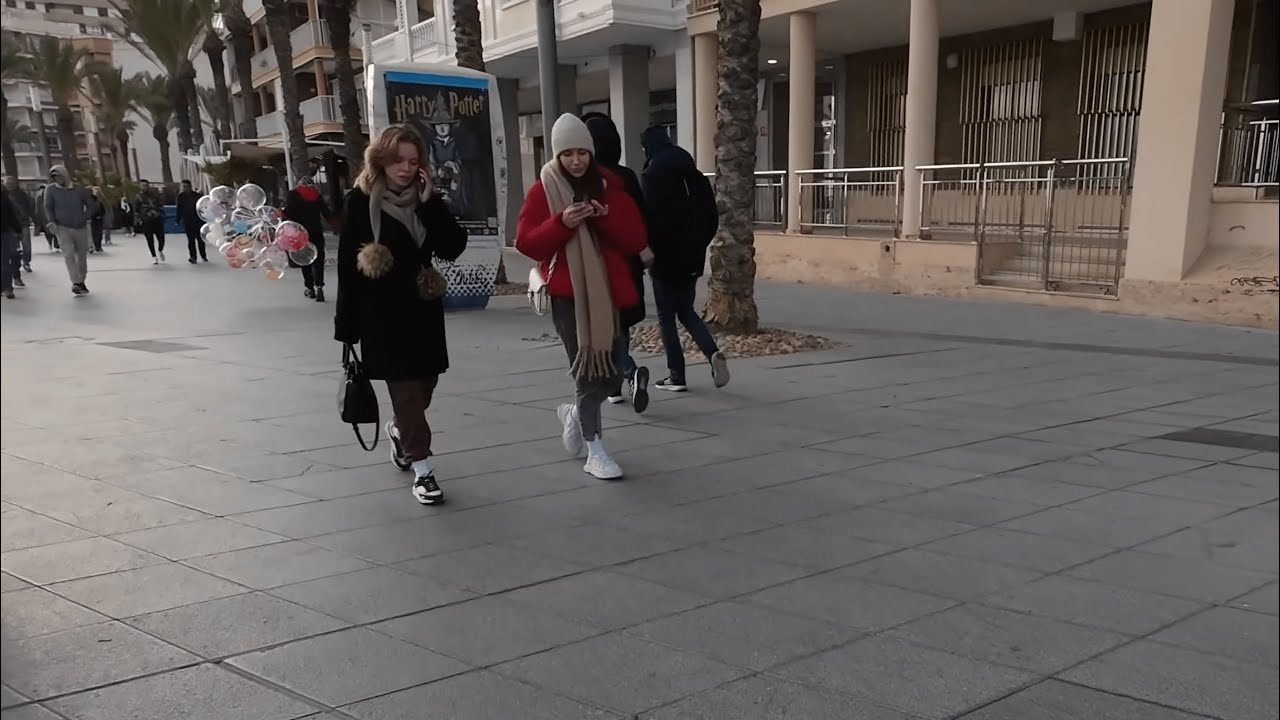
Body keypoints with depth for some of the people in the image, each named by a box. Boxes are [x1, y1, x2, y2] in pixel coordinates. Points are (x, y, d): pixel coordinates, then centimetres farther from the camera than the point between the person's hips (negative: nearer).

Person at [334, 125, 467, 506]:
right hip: (383, 313, -4)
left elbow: (453, 248, -7)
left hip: (423, 308, 5)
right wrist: (348, 324, -10)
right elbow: (347, 265, -8)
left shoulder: (426, 199, 4)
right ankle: (422, 467, 6)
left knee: (425, 382, 13)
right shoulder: (361, 202, -7)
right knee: (405, 387, -2)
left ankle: (400, 431, 43)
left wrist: (430, 203, -16)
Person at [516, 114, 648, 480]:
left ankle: (575, 413, 38)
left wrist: (607, 217, -15)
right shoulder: (542, 191, -1)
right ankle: (595, 452, 5)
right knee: (587, 369, -4)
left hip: (606, 290, 4)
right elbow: (526, 243, -8)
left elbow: (636, 239, 2)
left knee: (608, 369, 7)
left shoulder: (610, 186, 7)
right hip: (567, 293, -4)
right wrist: (561, 223, -22)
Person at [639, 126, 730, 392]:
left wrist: (646, 251, -4)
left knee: (667, 317, 6)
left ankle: (676, 375, 7)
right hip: (691, 257, 6)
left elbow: (648, 219, -16)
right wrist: (697, 245, 14)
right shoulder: (695, 177, 7)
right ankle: (713, 353, -3)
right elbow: (711, 218, 7)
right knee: (686, 312, 18)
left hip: (665, 257, -5)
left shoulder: (651, 178, -11)